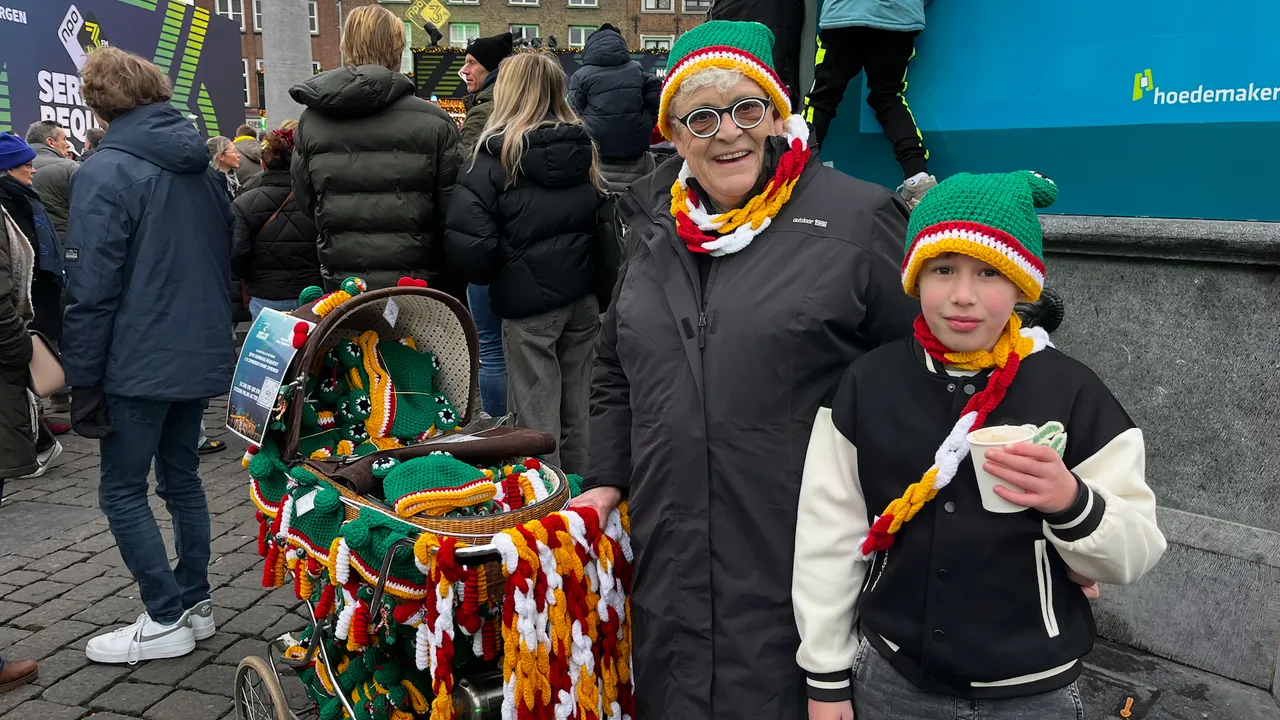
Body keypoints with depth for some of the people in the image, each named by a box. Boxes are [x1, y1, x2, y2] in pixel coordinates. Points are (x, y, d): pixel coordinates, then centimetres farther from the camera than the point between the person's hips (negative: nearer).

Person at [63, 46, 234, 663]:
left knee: (122, 491, 5)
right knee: (181, 478, 16)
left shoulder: (105, 172, -13)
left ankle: (166, 619, 9)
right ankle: (195, 604, 23)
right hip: (201, 354, 7)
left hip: (140, 363, -7)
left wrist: (83, 381, -11)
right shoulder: (202, 166, 9)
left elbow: (93, 289, -16)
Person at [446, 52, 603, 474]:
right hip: (583, 295, 6)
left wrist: (487, 274, 1)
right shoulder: (583, 146, 4)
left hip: (528, 299, -5)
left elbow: (468, 241, -18)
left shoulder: (497, 153, -11)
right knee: (578, 413, 17)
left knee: (537, 421, 5)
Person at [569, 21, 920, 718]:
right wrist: (607, 479, 12)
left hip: (800, 554, -5)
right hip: (671, 554, 5)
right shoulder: (655, 228, 10)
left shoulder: (857, 218, -7)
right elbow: (614, 372, 20)